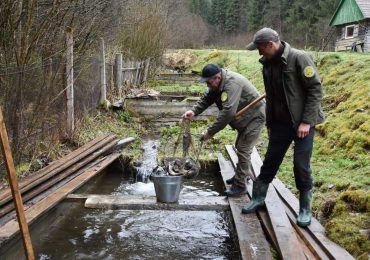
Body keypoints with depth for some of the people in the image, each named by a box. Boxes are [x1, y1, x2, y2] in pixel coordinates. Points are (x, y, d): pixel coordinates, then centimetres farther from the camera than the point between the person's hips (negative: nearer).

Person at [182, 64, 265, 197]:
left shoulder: (232, 83, -34)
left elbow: (228, 112, -40)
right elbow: (206, 99, 0)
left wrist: (210, 131, -36)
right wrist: (194, 111, -20)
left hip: (254, 117, -10)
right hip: (245, 118, 10)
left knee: (243, 150, -12)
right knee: (240, 147, 21)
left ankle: (240, 185, -5)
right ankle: (241, 175, 39)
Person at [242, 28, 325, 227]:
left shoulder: (299, 58, -16)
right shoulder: (268, 64, 5)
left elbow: (315, 89, -15)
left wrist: (306, 121, -18)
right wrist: (269, 122, 16)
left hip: (302, 123, -5)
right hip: (280, 123, 6)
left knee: (301, 166, -1)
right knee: (270, 162, 11)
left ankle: (305, 208, 16)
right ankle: (258, 198, 27)